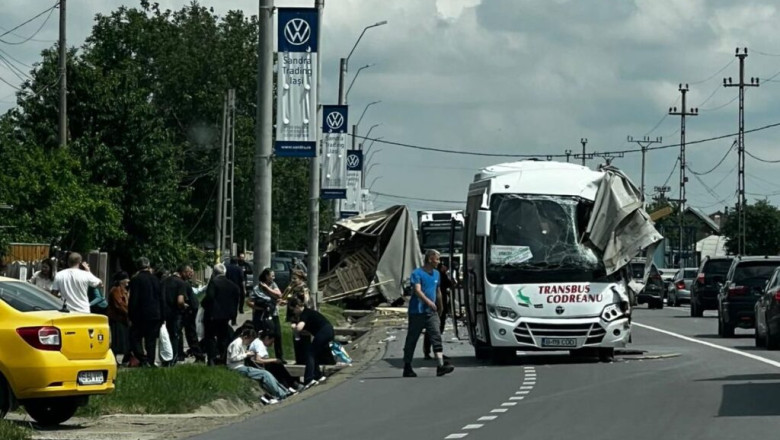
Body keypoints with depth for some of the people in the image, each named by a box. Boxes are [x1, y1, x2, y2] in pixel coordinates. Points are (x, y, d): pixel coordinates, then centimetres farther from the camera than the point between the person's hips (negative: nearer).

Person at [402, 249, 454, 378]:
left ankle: (441, 365, -19)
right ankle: (407, 367, 12)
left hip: (431, 312, 5)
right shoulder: (417, 273, -8)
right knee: (412, 339, 3)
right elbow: (417, 290, -22)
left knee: (436, 337, -10)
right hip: (417, 312, -5)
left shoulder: (436, 274, 13)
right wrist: (428, 301, -35)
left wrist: (440, 305, 29)